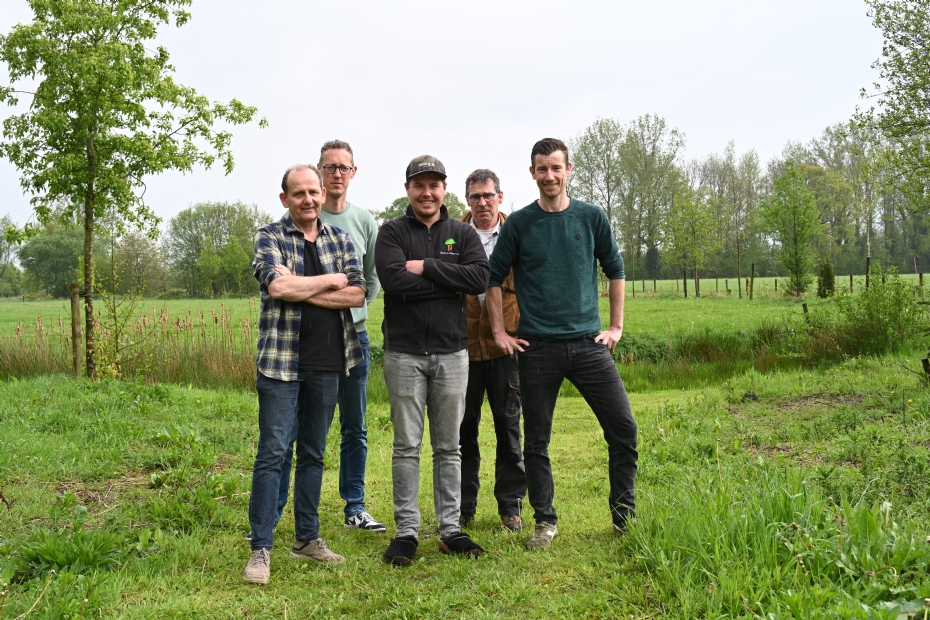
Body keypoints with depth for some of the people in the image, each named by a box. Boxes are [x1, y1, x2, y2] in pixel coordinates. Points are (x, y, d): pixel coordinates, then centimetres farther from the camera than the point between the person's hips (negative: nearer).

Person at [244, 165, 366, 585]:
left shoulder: (340, 239, 10)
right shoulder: (270, 237, -1)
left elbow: (357, 294, -3)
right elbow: (277, 286, -19)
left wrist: (301, 291, -12)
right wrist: (331, 280, -7)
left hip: (328, 363, 4)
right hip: (282, 360, -4)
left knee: (313, 453, 12)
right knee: (272, 452, -5)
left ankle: (307, 538, 23)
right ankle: (261, 548, 2)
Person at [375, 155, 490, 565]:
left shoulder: (463, 234, 9)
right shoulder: (392, 232, 3)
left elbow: (480, 278, -9)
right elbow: (394, 281, -15)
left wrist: (427, 267, -12)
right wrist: (452, 282, -10)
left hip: (451, 353, 2)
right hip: (404, 353, -2)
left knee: (449, 447, 8)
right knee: (407, 446, 3)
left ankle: (450, 528, 16)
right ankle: (406, 530, 11)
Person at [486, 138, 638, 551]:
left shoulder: (591, 218, 6)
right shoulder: (519, 224, 3)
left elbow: (615, 270, 15)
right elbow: (493, 278, 8)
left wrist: (616, 326, 10)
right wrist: (500, 333, 4)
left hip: (588, 343, 1)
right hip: (537, 347, -1)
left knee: (624, 428, -3)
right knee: (537, 441, 5)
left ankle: (624, 517, 14)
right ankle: (545, 522, 19)